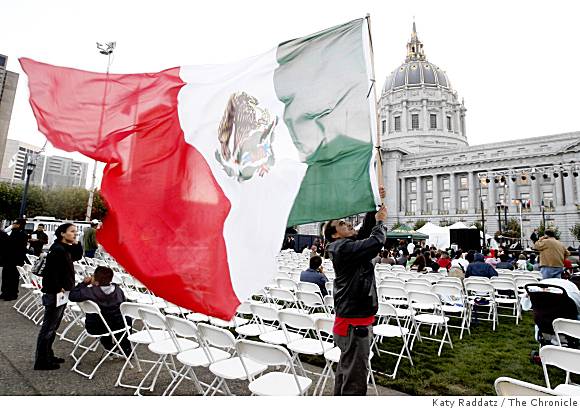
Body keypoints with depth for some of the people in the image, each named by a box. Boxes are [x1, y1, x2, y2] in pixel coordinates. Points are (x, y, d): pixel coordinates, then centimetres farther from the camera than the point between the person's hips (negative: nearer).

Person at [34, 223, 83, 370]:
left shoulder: (66, 249, 8)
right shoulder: (57, 250, -20)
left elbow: (78, 256, 18)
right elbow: (51, 271, -24)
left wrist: (76, 243, 3)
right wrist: (58, 289, -19)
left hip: (62, 292, 10)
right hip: (55, 293, -10)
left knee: (53, 326, 18)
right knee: (48, 327, 1)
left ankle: (48, 356, 30)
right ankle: (41, 361, 11)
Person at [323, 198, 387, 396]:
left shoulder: (348, 245, 11)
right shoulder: (343, 248, -18)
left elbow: (365, 229, 13)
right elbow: (376, 242, -25)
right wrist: (380, 222, -7)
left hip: (353, 318, 10)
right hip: (354, 322, -10)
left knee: (346, 368, 23)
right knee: (355, 375, 0)